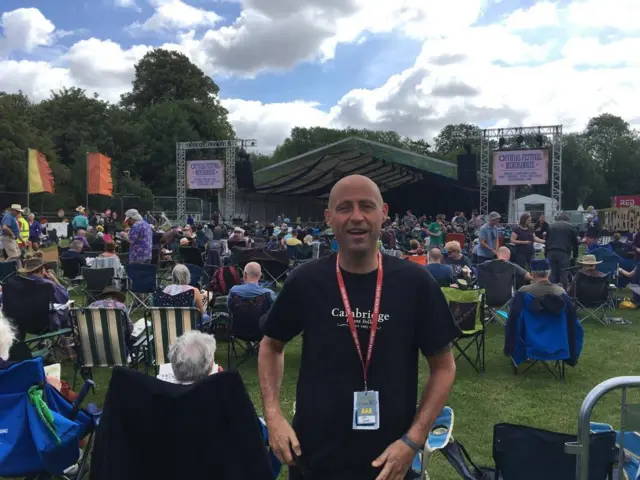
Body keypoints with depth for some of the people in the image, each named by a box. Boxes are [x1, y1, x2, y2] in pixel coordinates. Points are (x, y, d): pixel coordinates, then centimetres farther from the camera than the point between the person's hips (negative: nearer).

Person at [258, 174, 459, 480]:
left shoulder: (415, 283, -11)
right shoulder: (305, 281, -9)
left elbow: (443, 367, -2)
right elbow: (271, 346, 6)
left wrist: (413, 440, -9)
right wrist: (273, 415, -5)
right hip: (312, 454, 1)